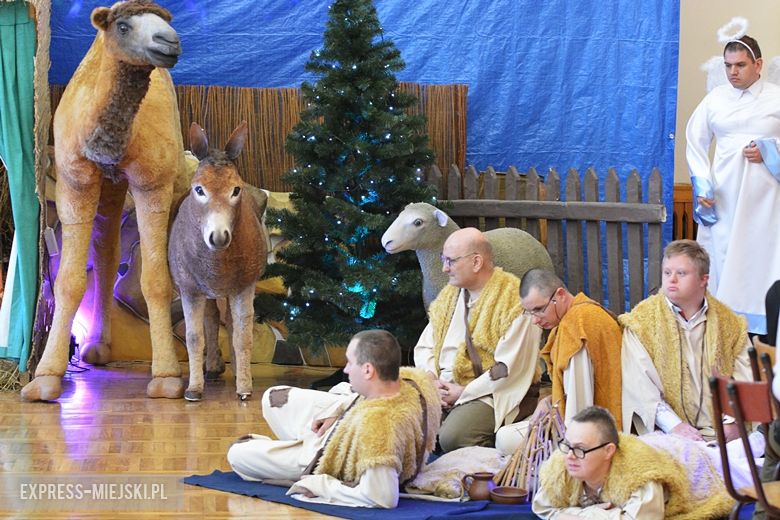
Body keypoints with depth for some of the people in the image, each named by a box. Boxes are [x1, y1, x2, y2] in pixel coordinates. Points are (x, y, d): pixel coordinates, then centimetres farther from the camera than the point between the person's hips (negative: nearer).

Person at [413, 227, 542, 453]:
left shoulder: (514, 300, -12)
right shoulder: (449, 295, 13)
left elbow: (510, 369, -16)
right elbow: (424, 347, 17)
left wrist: (465, 392, -14)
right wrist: (431, 380, -4)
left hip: (493, 393, -7)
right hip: (444, 385, 7)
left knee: (452, 436, -32)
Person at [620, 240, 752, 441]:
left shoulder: (729, 323, 13)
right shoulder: (641, 321, 3)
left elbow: (745, 377, 8)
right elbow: (639, 383, -7)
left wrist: (732, 420, -9)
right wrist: (674, 425, -17)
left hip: (723, 432, 3)